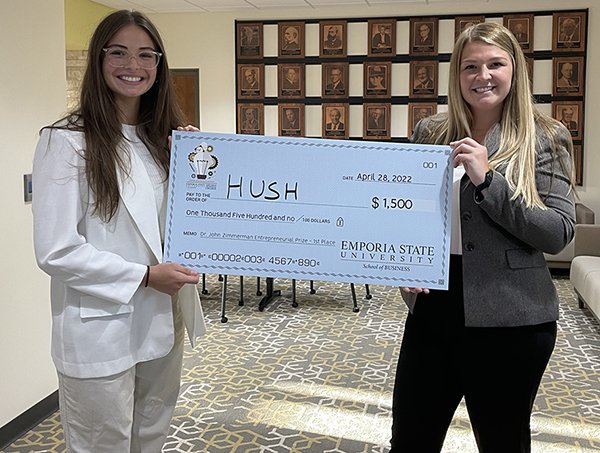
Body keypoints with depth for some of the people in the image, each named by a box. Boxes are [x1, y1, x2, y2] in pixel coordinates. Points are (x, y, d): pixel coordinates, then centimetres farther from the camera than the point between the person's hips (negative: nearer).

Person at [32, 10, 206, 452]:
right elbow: (55, 250, -16)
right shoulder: (66, 141, -12)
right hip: (100, 331, -6)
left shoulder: (162, 140, 8)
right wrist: (144, 276, -19)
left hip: (162, 325, 6)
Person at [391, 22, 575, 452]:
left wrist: (486, 180, -20)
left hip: (509, 319, -3)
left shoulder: (545, 138, -3)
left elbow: (559, 234, -11)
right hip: (432, 309, 4)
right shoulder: (430, 133, 7)